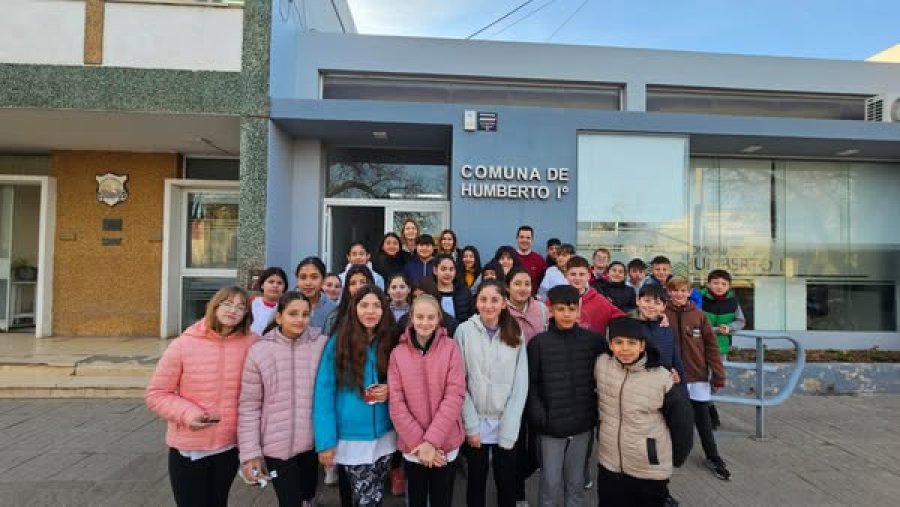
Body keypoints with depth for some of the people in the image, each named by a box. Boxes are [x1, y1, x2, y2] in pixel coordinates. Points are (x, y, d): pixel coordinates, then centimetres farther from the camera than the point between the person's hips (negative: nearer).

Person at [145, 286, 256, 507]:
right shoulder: (183, 344, -15)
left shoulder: (251, 343, -12)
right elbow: (155, 394, -6)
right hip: (188, 447, -1)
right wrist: (187, 413, -21)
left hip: (230, 445, 2)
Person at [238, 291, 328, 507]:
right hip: (277, 446, -2)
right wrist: (250, 452, -6)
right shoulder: (259, 351, -11)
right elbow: (249, 407, -6)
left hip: (313, 443, 2)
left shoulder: (322, 345, -8)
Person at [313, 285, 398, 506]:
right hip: (350, 439, -3)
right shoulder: (338, 342, -10)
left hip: (384, 437, 3)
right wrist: (325, 440, -14)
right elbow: (324, 392, -10)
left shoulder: (391, 342, 0)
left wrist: (391, 390, -11)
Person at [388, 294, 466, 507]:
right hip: (412, 447, 1)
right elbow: (396, 403, -6)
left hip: (445, 445, -1)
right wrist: (418, 442, -13)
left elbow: (455, 396, -11)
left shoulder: (450, 348, -6)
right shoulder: (398, 353, -3)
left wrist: (432, 440, -16)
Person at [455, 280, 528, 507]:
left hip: (507, 424, 1)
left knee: (507, 484, 14)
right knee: (476, 482, 15)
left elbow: (521, 385, -3)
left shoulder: (515, 334, -2)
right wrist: (471, 425, -10)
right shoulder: (465, 331, -8)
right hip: (476, 422, -1)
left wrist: (508, 428, -9)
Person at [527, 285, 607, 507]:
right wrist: (538, 415, -12)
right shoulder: (538, 343, -7)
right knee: (551, 483, 9)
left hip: (582, 424, 2)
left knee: (576, 482, 17)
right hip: (551, 426, -2)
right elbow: (530, 384, -4)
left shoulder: (594, 340, -2)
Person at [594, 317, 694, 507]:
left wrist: (677, 457, 4)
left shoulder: (661, 378, -18)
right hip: (608, 465, 3)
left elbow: (681, 419, -6)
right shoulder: (601, 364, -10)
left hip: (650, 471, -3)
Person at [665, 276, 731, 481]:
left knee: (702, 418, 12)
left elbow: (711, 346, -1)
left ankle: (713, 458, 30)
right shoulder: (662, 314, -7)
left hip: (697, 375, 1)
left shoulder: (699, 315, -3)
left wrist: (718, 376, -1)